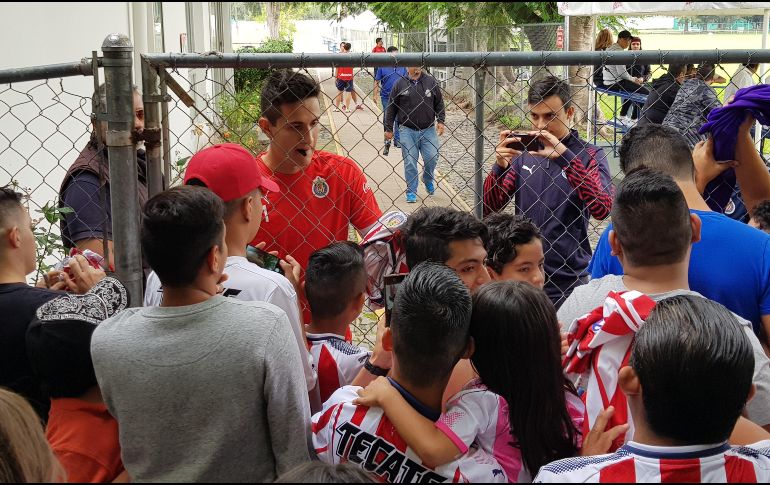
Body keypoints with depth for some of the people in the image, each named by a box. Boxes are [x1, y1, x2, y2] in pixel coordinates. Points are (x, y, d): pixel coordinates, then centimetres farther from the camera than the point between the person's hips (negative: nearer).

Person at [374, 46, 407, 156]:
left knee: (399, 119, 9)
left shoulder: (402, 66, 5)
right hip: (386, 97, -2)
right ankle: (387, 143, 8)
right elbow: (377, 81, 0)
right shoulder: (382, 67, -2)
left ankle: (398, 140, 20)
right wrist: (375, 94, -5)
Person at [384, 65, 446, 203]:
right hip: (407, 130, -1)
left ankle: (428, 180, 27)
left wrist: (440, 121, 2)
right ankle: (411, 191, 10)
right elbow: (391, 108, 5)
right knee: (410, 162, -1)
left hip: (428, 129, 1)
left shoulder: (431, 82, 4)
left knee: (432, 158, -3)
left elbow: (439, 103, 13)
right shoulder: (400, 84, 0)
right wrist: (388, 129, 4)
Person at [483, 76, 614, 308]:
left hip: (568, 281, -3)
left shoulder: (589, 155, -5)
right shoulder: (523, 152, 3)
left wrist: (564, 157, -26)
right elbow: (489, 209, 1)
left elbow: (601, 209, -22)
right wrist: (499, 166, -16)